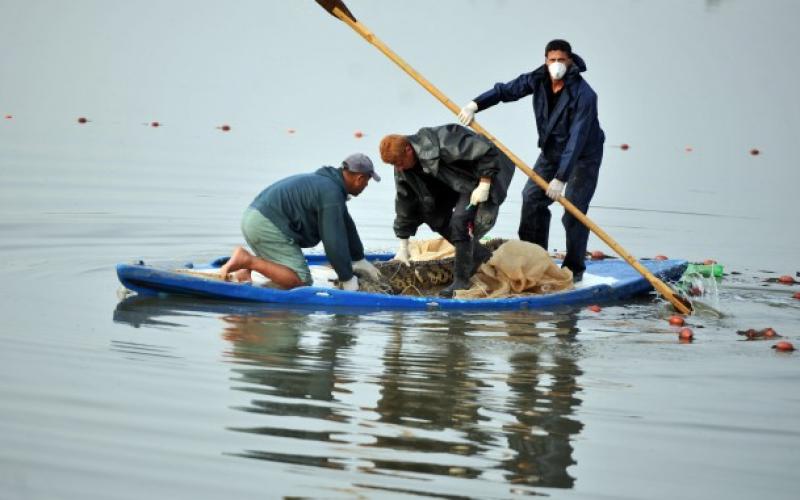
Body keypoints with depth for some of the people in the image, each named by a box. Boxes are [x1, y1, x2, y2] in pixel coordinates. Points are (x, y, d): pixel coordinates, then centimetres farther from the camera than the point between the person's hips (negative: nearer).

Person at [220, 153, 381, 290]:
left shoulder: (324, 181, 20)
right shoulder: (331, 194, -14)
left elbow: (346, 226, 28)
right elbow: (334, 242, -16)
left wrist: (359, 260, 33)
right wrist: (347, 278, -6)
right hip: (266, 226, -11)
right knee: (300, 280, -12)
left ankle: (247, 265, 4)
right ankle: (246, 260, -16)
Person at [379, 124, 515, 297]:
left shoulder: (441, 144, -35)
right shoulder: (402, 167, -8)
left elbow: (486, 151, -33)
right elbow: (405, 202, 1)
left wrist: (484, 186, -31)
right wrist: (403, 247, 2)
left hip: (485, 174, -9)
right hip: (457, 180, 9)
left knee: (460, 221, -22)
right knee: (433, 213, -3)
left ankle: (461, 280, -11)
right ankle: (480, 256, 10)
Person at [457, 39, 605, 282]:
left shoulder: (584, 95, -30)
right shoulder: (538, 80, -11)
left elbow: (576, 139, -34)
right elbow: (506, 90, -8)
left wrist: (560, 178, -37)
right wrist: (476, 104, -25)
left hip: (583, 156, -7)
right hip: (551, 151, 7)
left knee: (574, 212, -13)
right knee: (532, 198, 3)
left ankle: (574, 269, 0)